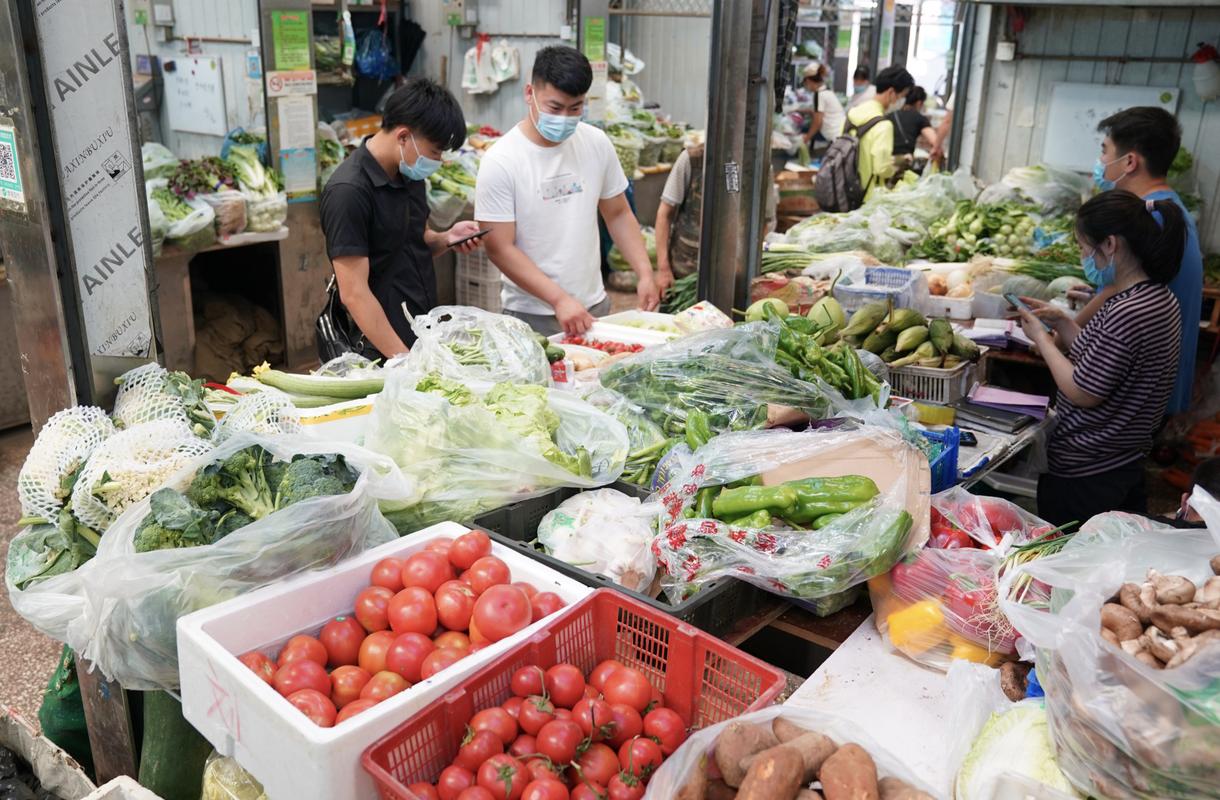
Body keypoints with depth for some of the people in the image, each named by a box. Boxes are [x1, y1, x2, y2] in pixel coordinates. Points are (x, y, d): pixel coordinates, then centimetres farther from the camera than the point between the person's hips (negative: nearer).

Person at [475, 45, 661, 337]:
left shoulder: (597, 144, 0)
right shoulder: (501, 162, -14)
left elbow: (618, 215, 10)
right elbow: (500, 248, -15)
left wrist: (645, 274, -3)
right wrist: (559, 299, -23)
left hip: (595, 305, 4)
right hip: (531, 316, -4)